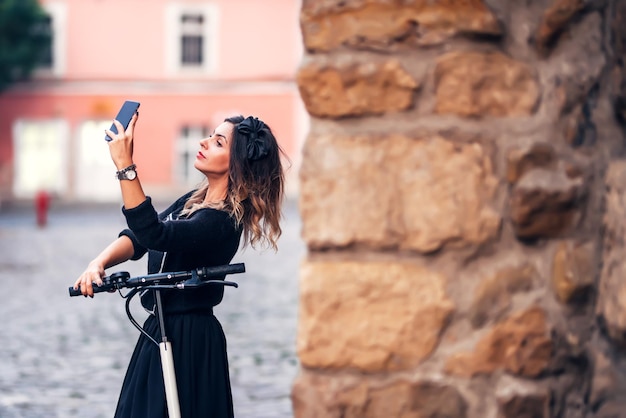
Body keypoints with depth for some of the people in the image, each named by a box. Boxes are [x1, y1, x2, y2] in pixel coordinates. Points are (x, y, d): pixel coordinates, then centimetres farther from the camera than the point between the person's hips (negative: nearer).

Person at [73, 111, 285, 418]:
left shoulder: (221, 222, -22)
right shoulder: (193, 201, 7)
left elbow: (152, 233, -35)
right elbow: (138, 239, 2)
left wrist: (124, 166, -39)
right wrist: (99, 262, -18)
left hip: (190, 339, -9)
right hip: (161, 329, 9)